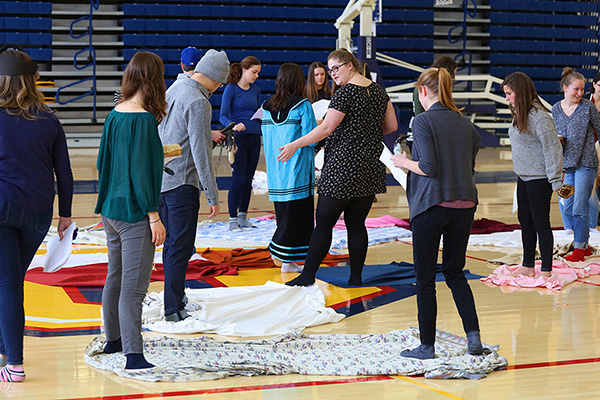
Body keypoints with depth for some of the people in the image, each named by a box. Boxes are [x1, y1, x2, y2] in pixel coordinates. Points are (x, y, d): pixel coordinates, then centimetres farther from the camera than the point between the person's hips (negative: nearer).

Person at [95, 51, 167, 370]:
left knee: (115, 278, 20)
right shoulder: (144, 119, -18)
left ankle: (113, 339, 35)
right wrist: (154, 216, -15)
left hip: (111, 210, 8)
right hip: (135, 213, -8)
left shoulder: (114, 115, 6)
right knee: (133, 286, -7)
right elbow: (140, 172, -20)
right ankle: (133, 355, -6)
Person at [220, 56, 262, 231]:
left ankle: (242, 217, 16)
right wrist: (233, 125, -29)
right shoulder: (231, 89, -5)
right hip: (238, 138, -6)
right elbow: (223, 116, -10)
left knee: (248, 179, 7)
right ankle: (232, 219, -3)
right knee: (239, 178, -10)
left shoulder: (255, 90, 12)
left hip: (254, 138, 6)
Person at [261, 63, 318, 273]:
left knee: (284, 213, 11)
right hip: (297, 171, -6)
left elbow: (266, 135, 13)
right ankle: (279, 251, -5)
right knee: (298, 213, 1)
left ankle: (289, 262, 12)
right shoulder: (302, 106, -10)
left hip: (275, 170, 6)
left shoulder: (267, 106, 6)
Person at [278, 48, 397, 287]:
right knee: (357, 224, 11)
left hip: (343, 168, -7)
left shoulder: (345, 93, -13)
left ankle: (308, 275, 3)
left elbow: (326, 129, -16)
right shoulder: (378, 91, 9)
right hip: (370, 168, 7)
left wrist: (295, 145, -10)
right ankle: (356, 277, 10)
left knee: (324, 223, -1)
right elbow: (392, 126, 13)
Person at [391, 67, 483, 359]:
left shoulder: (423, 121, -9)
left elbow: (428, 167, -16)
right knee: (455, 272, 17)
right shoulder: (465, 124, 9)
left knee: (425, 278, 5)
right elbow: (469, 167, 14)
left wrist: (404, 162, 2)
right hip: (464, 205, 6)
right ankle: (473, 336, 4)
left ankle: (427, 346, 9)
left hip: (432, 206, -5)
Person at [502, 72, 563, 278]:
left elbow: (552, 148, -18)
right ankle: (528, 266, 26)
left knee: (541, 224, -2)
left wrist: (556, 179, -17)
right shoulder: (519, 115, 8)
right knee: (525, 222, 15)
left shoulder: (539, 117, -19)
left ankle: (546, 271, 6)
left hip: (539, 178, -9)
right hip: (523, 177, 9)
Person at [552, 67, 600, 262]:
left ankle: (580, 248, -1)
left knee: (579, 208, -8)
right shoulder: (556, 109, 5)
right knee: (566, 208, 8)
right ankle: (577, 244, 22)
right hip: (566, 165, 5)